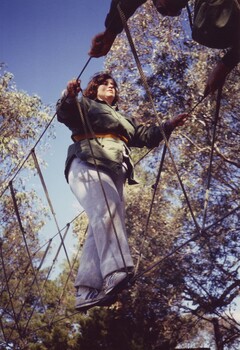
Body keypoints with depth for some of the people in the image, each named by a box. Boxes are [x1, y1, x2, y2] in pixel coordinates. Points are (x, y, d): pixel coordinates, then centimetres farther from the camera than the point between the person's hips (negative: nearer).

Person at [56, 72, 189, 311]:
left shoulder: (122, 119, 41)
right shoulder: (85, 105, 21)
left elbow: (145, 135, 35)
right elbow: (65, 114, 1)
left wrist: (169, 126, 23)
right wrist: (69, 97, -21)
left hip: (114, 175, 6)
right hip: (88, 166, -6)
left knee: (101, 228, -11)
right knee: (106, 212, -32)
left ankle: (87, 291, -20)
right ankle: (117, 272, -51)